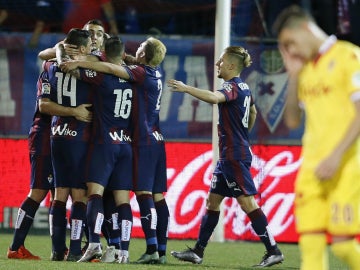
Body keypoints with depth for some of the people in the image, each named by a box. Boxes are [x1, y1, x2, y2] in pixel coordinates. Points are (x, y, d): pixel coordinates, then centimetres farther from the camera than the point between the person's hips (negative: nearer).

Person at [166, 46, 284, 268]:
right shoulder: (243, 88, 14)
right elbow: (253, 112, 31)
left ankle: (273, 251, -7)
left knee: (247, 201, -8)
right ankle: (198, 251, 15)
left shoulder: (233, 87, -15)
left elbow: (214, 97, -37)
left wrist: (186, 88, -36)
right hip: (229, 155, 10)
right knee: (213, 200, 11)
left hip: (235, 155, -10)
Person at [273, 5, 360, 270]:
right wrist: (293, 75, 9)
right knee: (310, 245, -3)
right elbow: (292, 120, 20)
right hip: (311, 167, 6)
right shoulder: (306, 69, 17)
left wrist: (336, 156, -20)